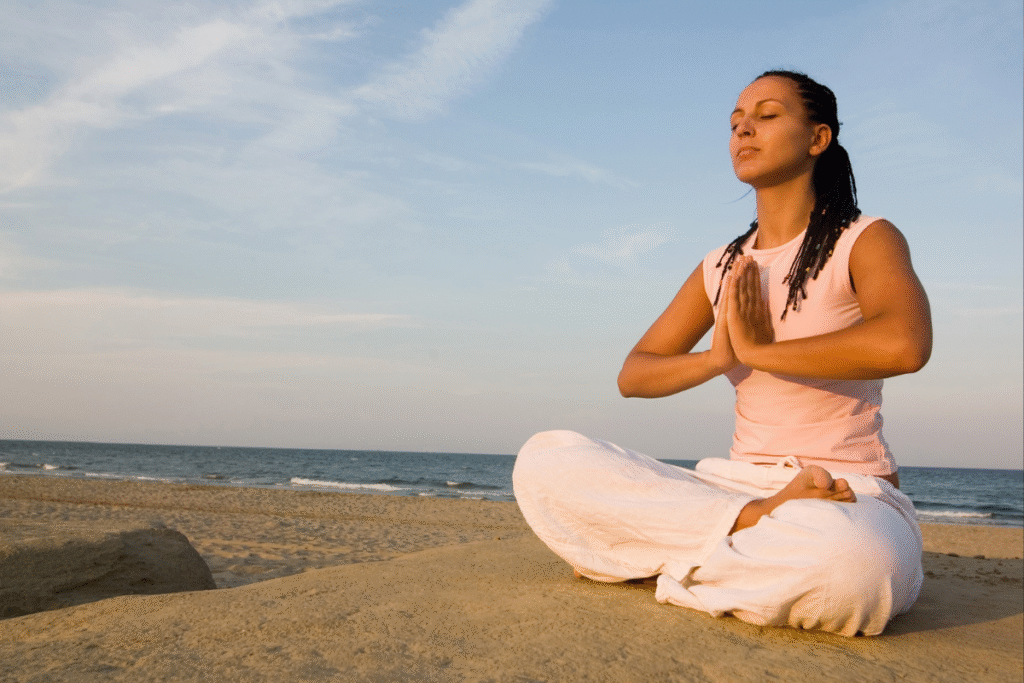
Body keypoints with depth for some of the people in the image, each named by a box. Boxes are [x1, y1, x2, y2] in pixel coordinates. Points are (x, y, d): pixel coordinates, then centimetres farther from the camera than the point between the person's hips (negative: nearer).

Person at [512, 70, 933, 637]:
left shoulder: (865, 242, -2)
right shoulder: (722, 269, 13)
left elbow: (904, 344, -26)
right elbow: (632, 376, 11)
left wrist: (759, 350, -13)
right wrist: (718, 358, -10)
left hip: (853, 499, -4)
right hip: (736, 485, 5)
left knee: (843, 561, -45)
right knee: (544, 463, -14)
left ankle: (679, 559, -15)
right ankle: (757, 526, -16)